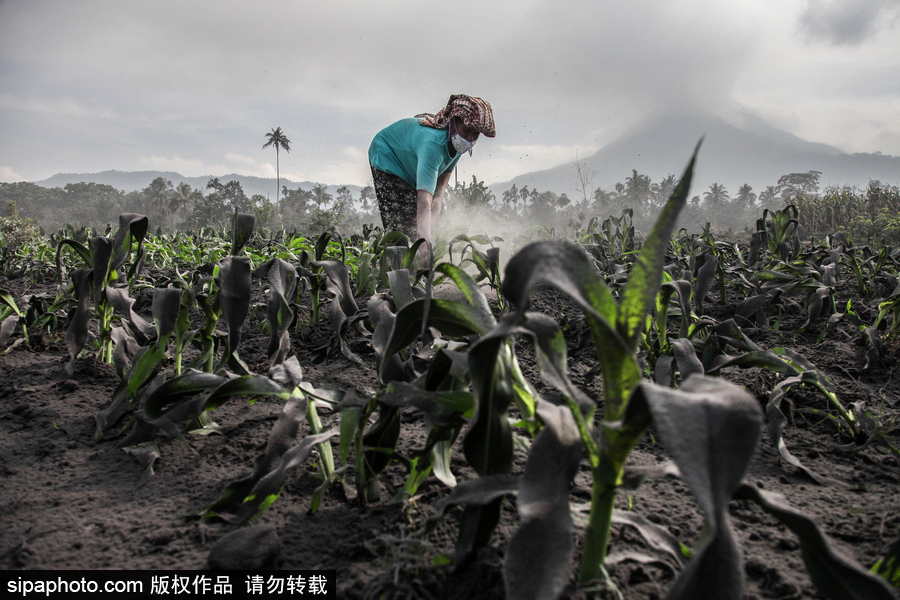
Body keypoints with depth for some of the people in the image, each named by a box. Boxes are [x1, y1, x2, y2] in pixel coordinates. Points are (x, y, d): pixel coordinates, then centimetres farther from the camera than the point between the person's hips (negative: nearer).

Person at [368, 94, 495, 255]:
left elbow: (447, 169, 0)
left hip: (411, 162, 9)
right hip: (387, 157, -9)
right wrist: (425, 244, -65)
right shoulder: (433, 143, -46)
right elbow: (424, 199, -56)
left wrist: (439, 195, -21)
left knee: (438, 209, 6)